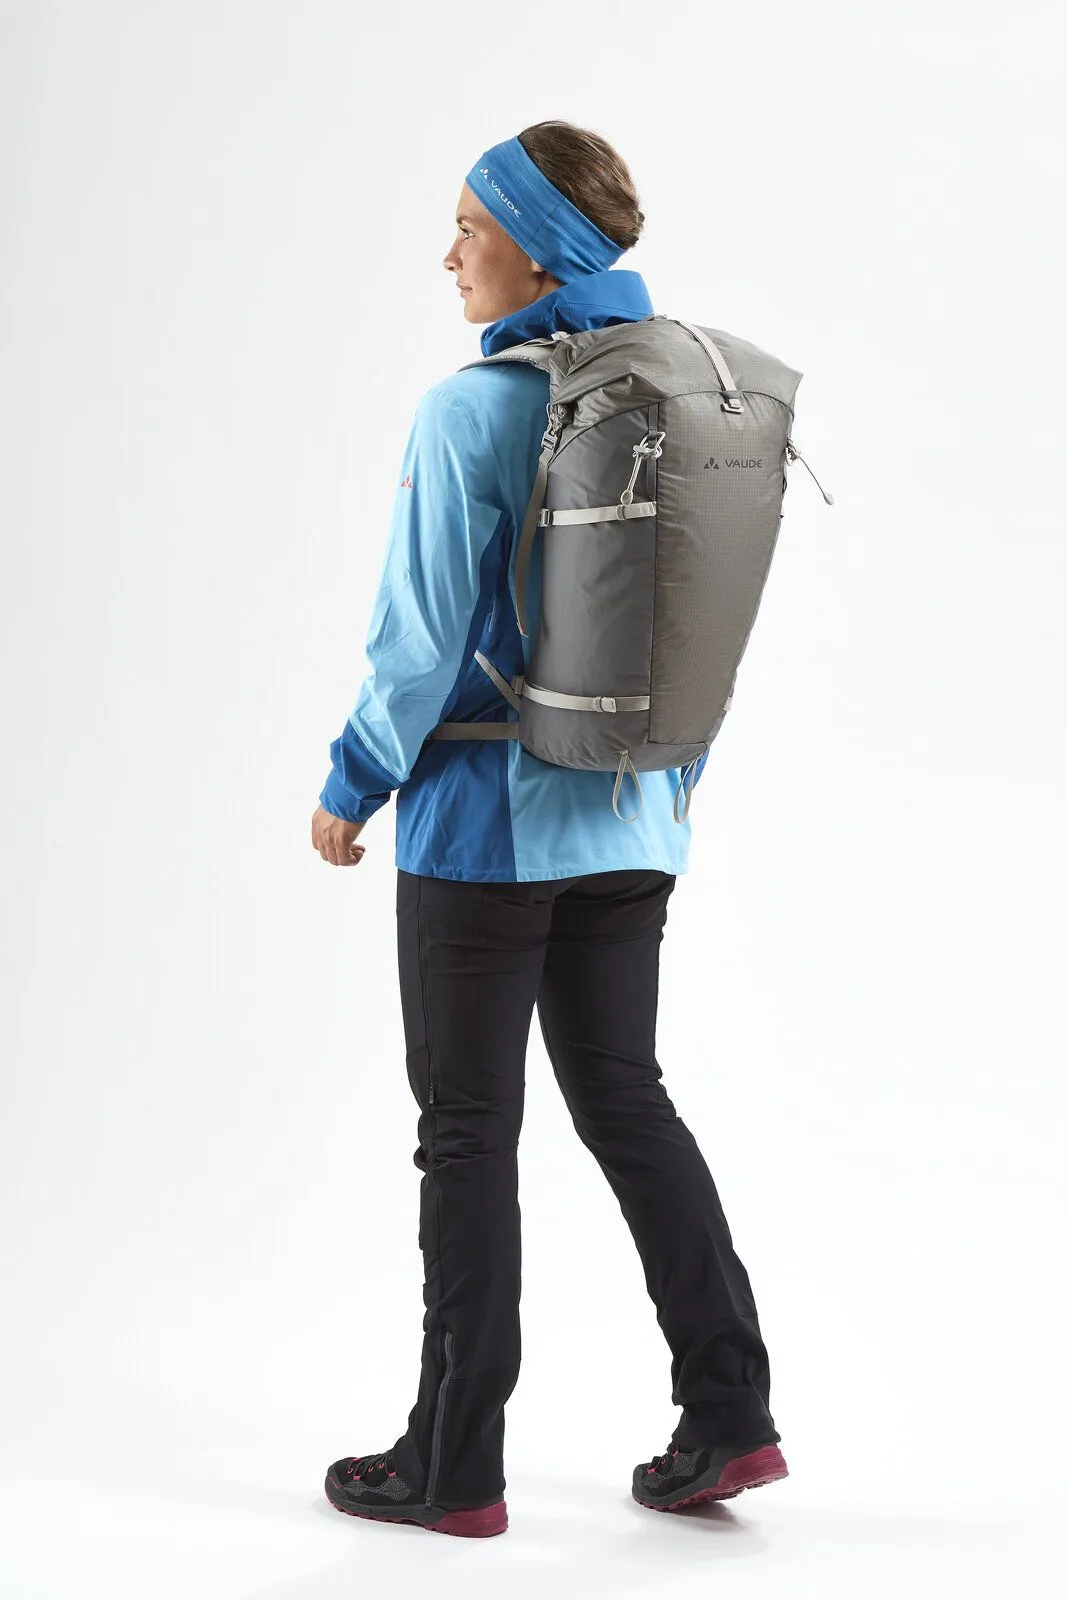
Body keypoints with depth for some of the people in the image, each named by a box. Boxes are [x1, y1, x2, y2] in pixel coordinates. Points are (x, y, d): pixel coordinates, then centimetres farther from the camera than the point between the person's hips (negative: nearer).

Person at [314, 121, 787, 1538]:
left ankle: (455, 1464, 14)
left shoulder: (473, 410, -16)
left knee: (468, 1130, 3)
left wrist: (352, 787, -3)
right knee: (625, 1098, 17)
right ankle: (729, 1413, 15)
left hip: (485, 821, -7)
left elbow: (426, 633, -16)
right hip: (630, 825, 7)